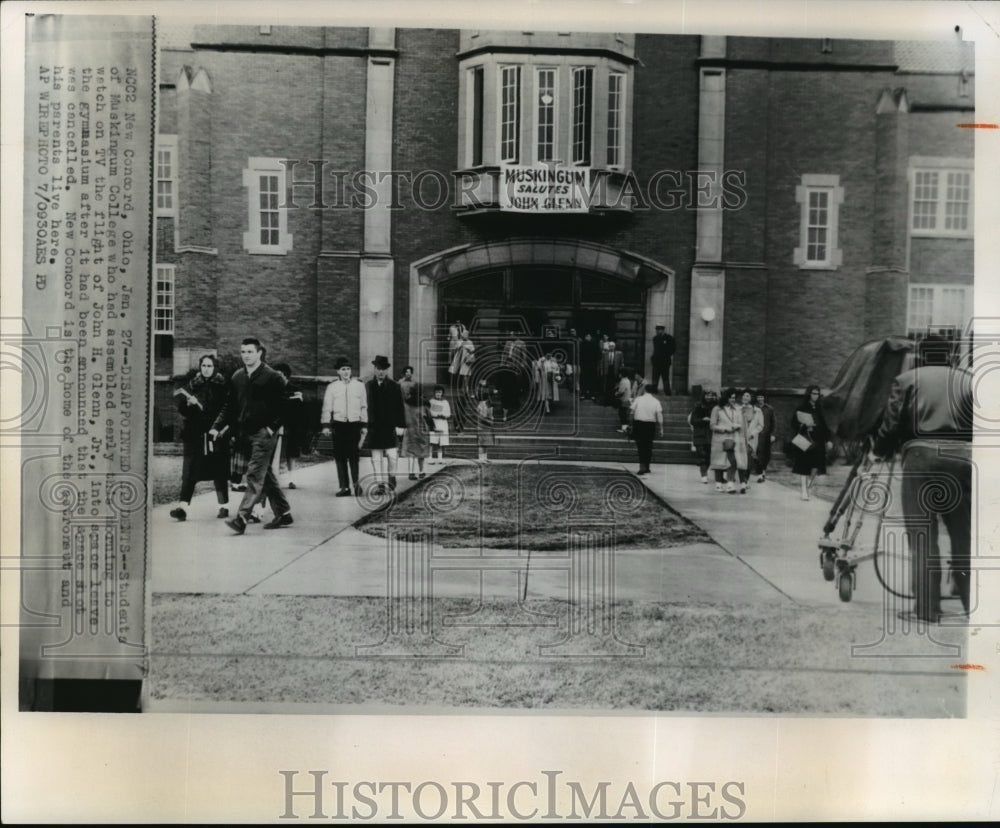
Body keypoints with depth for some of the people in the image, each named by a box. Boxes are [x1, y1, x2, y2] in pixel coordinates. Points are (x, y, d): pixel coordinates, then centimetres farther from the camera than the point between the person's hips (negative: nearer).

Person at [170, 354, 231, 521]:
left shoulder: (223, 386, 1)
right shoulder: (193, 385, 7)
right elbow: (183, 411, 5)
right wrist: (186, 403, -16)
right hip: (195, 433, 2)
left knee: (219, 471, 6)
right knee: (189, 471, -6)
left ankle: (224, 506, 18)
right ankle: (183, 506, -11)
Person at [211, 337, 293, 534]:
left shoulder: (272, 377, -6)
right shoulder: (237, 378, 11)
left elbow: (282, 405, -7)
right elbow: (230, 405, 13)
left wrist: (272, 427, -15)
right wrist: (217, 427, 3)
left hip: (264, 433, -7)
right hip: (246, 432, 7)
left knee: (255, 475, -11)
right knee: (266, 474, 13)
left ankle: (241, 518, -16)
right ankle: (283, 513, 23)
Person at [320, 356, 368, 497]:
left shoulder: (359, 385, 5)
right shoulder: (332, 387, 4)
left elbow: (364, 406, 9)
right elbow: (327, 408, 5)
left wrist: (364, 425, 7)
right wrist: (326, 426, -2)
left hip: (354, 424, -1)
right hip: (338, 424, 1)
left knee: (353, 455, -10)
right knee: (340, 456, 3)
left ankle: (356, 483, 0)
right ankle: (344, 487, 8)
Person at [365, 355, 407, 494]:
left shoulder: (394, 386, 3)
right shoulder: (368, 386, 7)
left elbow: (400, 407, 2)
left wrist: (401, 425, -5)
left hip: (390, 426, -2)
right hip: (374, 427, 2)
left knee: (392, 454, -9)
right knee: (376, 457, 4)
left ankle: (391, 476, 17)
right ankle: (379, 483, 11)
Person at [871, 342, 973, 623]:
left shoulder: (907, 379, 8)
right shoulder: (967, 380, 16)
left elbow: (891, 424, 3)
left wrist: (878, 451, 19)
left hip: (923, 455, -3)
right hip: (964, 457, 3)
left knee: (923, 535, 1)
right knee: (964, 536, 12)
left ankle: (926, 608, 0)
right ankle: (973, 603, 16)